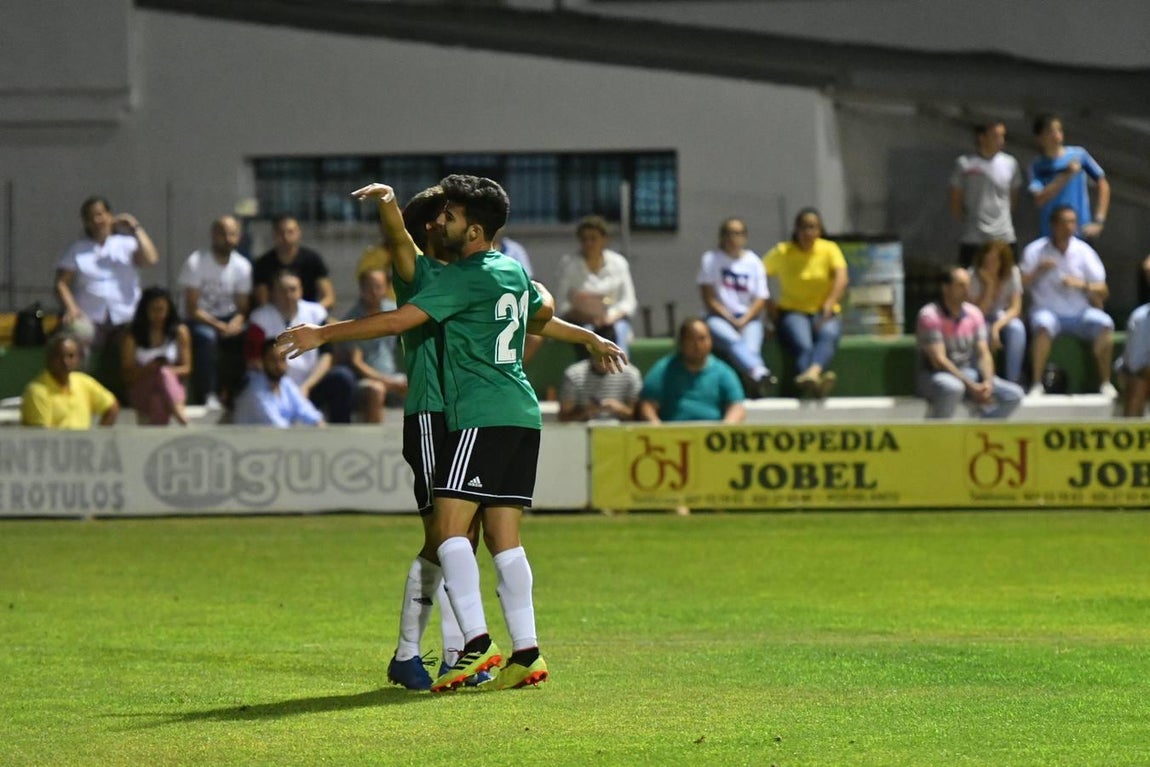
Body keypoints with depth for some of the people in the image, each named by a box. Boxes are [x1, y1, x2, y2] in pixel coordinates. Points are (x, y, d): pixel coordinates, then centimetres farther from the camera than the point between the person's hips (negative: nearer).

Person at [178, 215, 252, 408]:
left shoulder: (243, 266, 0)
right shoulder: (196, 263, -14)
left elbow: (243, 308, 1)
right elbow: (192, 309, -15)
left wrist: (236, 323, -23)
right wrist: (219, 325, -27)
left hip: (228, 319, 4)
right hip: (199, 320, -4)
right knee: (206, 337, -38)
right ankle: (207, 397, -32)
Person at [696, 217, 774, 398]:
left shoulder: (753, 262, 13)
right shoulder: (711, 259, 7)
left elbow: (760, 299, 7)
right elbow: (709, 298, 2)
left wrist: (743, 321, -9)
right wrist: (730, 320, -9)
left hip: (748, 318, 2)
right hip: (719, 317, -2)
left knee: (751, 348, -30)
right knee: (731, 340, -36)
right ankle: (759, 372, -60)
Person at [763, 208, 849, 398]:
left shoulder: (829, 249, 5)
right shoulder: (782, 252, 5)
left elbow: (842, 279, -10)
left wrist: (829, 305, -27)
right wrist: (771, 307, -12)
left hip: (824, 313, 1)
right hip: (792, 312, -1)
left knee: (828, 335, -36)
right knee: (803, 345, -33)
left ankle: (812, 373, -66)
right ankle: (815, 382, -64)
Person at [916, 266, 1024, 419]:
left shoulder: (974, 313, 6)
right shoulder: (930, 315, -14)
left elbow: (983, 354, 4)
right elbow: (938, 360, -20)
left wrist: (988, 382, -18)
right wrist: (971, 387, -26)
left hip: (968, 374, 6)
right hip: (936, 376, -6)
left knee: (1014, 395, -11)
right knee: (952, 387, -42)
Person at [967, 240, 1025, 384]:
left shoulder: (1012, 273, -11)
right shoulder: (974, 275, -16)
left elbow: (1016, 308, -16)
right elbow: (980, 311, -19)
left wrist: (997, 326, -32)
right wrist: (990, 285, -28)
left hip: (1004, 318, 1)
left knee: (1017, 328, -32)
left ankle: (1013, 382, -26)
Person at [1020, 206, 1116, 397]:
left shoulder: (1083, 251, 3)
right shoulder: (1035, 251, 0)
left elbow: (1103, 291, 1)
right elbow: (1022, 286, -5)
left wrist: (1082, 284, -17)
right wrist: (1038, 271, -20)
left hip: (1080, 312, 2)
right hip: (1048, 311, -2)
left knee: (1104, 323, -25)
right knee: (1043, 324, -36)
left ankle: (1105, 382, -19)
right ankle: (1036, 384, -35)